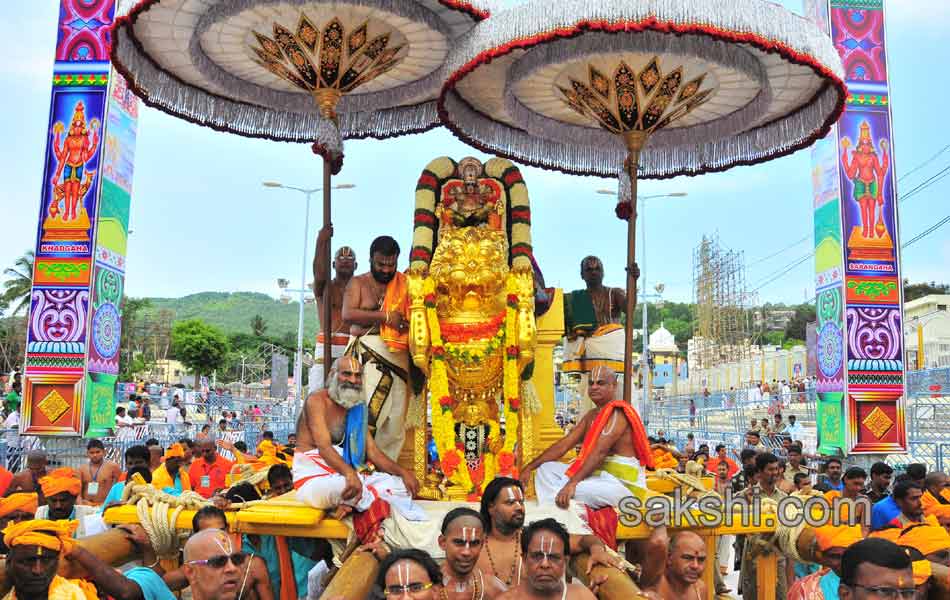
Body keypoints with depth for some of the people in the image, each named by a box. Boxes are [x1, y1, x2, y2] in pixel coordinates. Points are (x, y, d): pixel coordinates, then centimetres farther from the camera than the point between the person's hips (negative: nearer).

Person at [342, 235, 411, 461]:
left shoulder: (404, 285, 15)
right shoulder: (358, 283, 10)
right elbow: (348, 315, -5)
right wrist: (385, 316, -11)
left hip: (398, 355, 3)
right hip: (368, 353, -2)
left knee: (396, 414, -2)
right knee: (366, 411, -11)